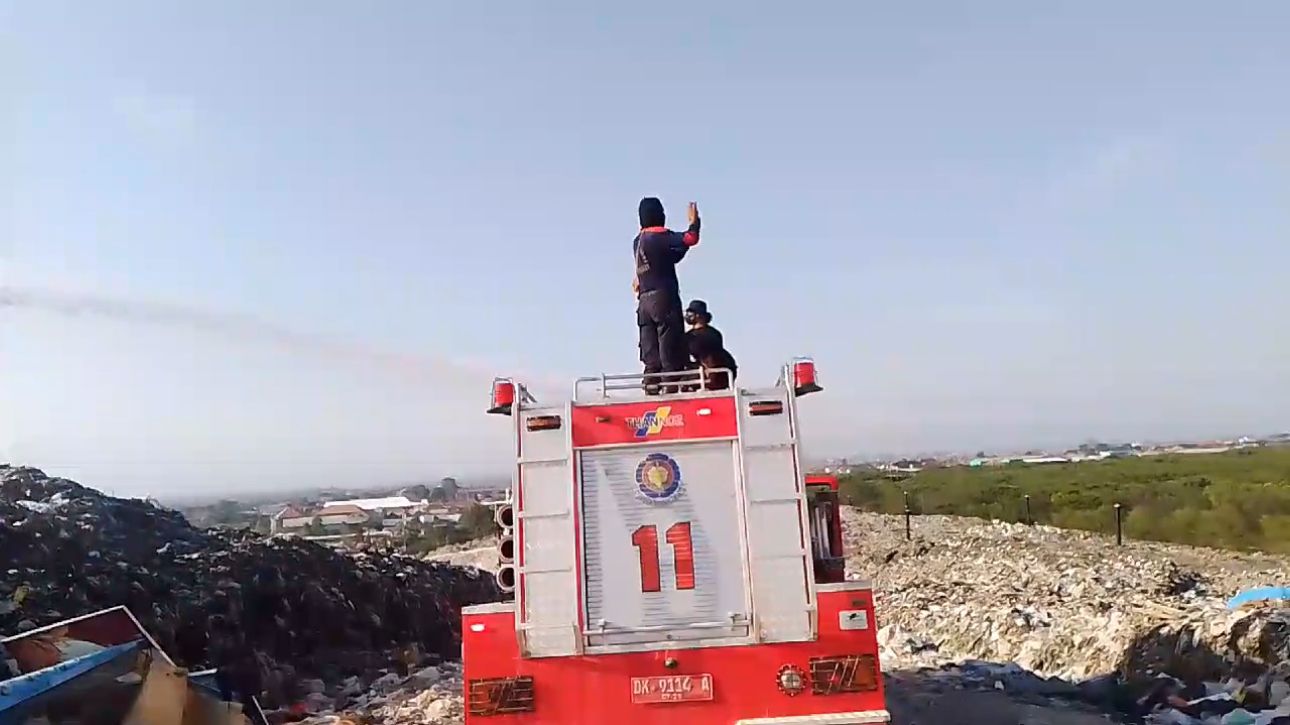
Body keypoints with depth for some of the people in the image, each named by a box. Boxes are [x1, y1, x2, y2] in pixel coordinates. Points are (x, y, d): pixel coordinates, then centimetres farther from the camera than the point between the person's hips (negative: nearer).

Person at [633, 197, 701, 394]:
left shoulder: (638, 241, 17)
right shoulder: (660, 236, -6)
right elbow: (691, 238, -10)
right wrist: (694, 221, 4)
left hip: (644, 300, 7)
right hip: (663, 297, -7)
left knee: (651, 355, 4)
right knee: (671, 351, -8)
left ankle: (651, 388, 0)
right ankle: (671, 388, -12)